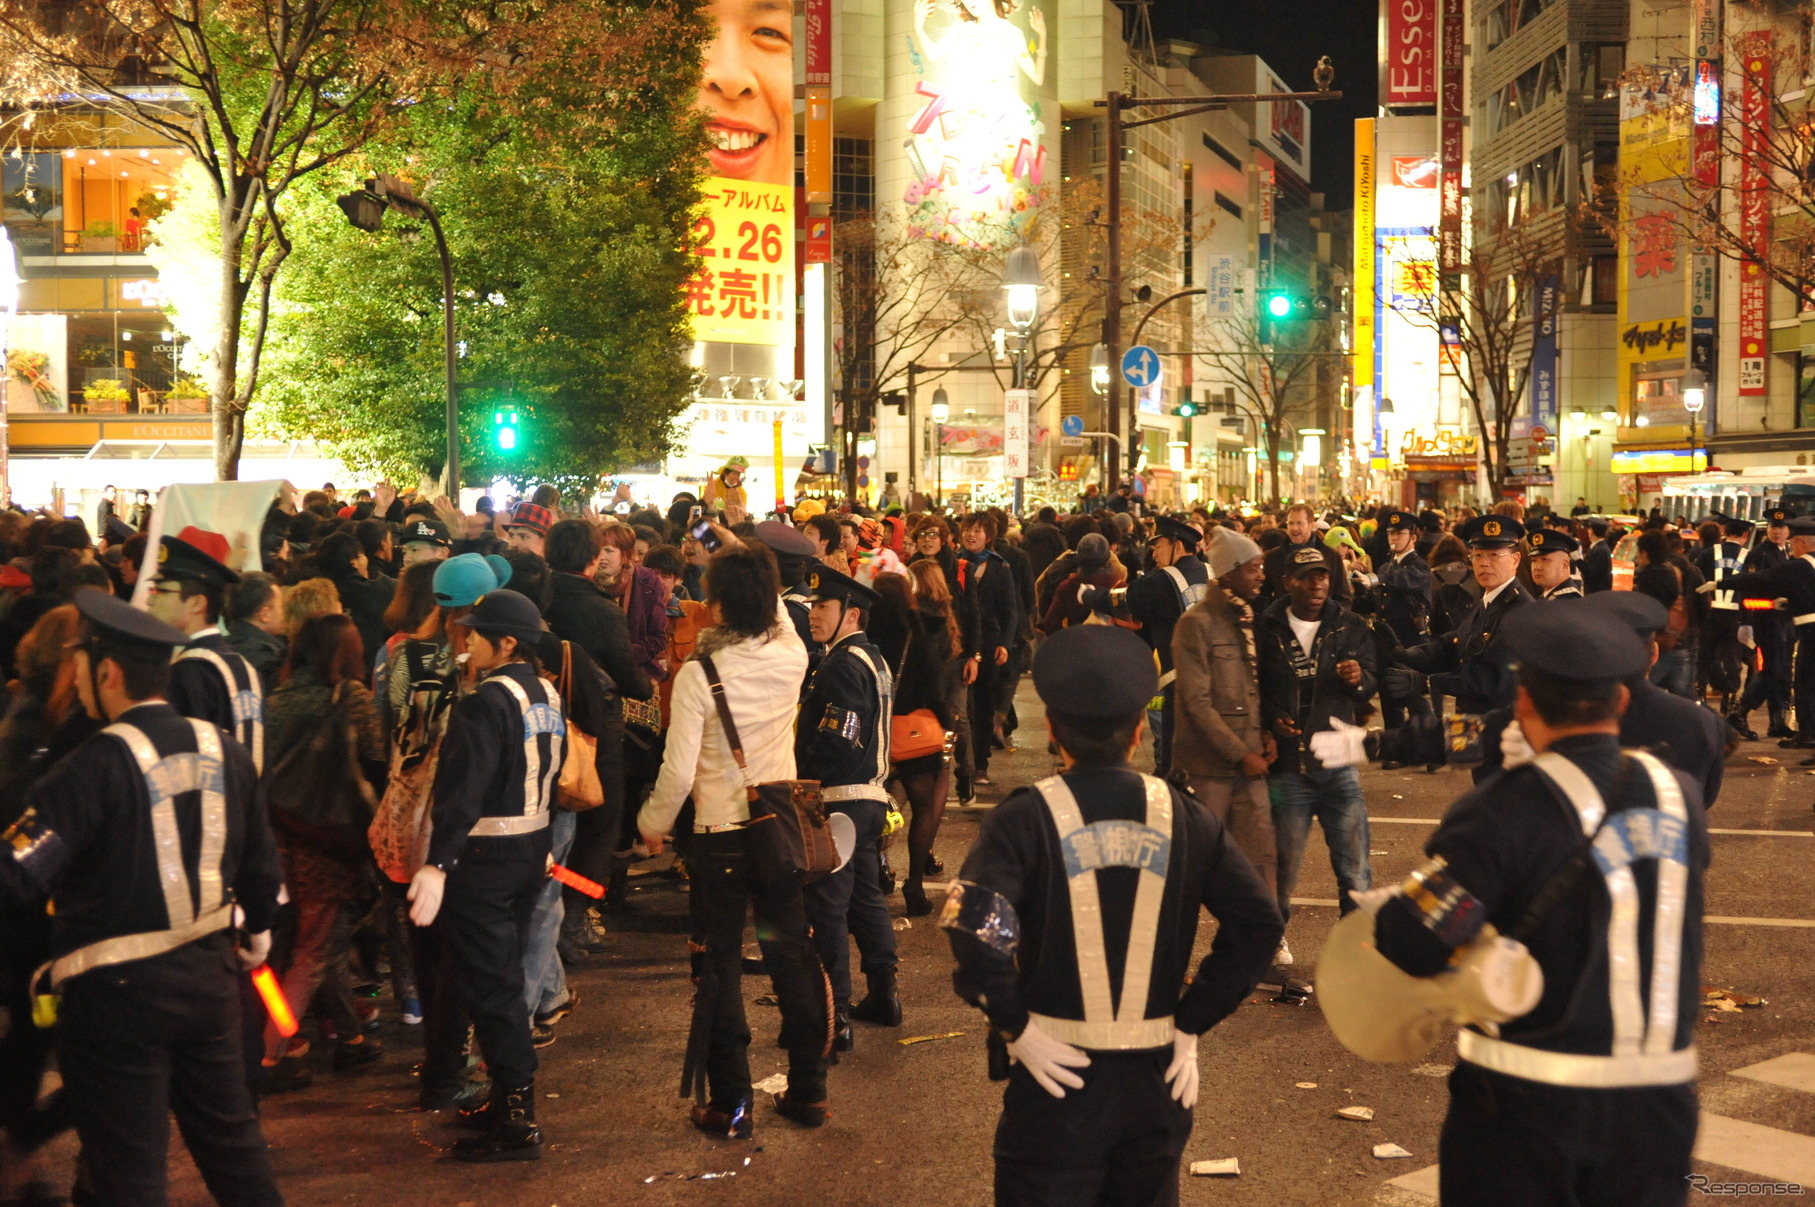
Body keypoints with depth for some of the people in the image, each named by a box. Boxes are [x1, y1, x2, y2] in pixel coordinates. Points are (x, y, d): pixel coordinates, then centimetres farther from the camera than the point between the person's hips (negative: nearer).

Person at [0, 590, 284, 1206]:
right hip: (209, 971, 6)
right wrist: (257, 931, 27)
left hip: (118, 988, -6)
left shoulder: (98, 764, -19)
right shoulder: (224, 750, 1)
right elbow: (259, 860, 11)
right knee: (228, 1132, 21)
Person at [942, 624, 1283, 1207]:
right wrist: (1192, 1022, 0)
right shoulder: (1184, 817, 0)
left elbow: (975, 925, -26)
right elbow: (1259, 923, -4)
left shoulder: (1024, 818, -11)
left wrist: (1013, 1025, -14)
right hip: (1157, 1078, 3)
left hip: (1057, 1077, -3)